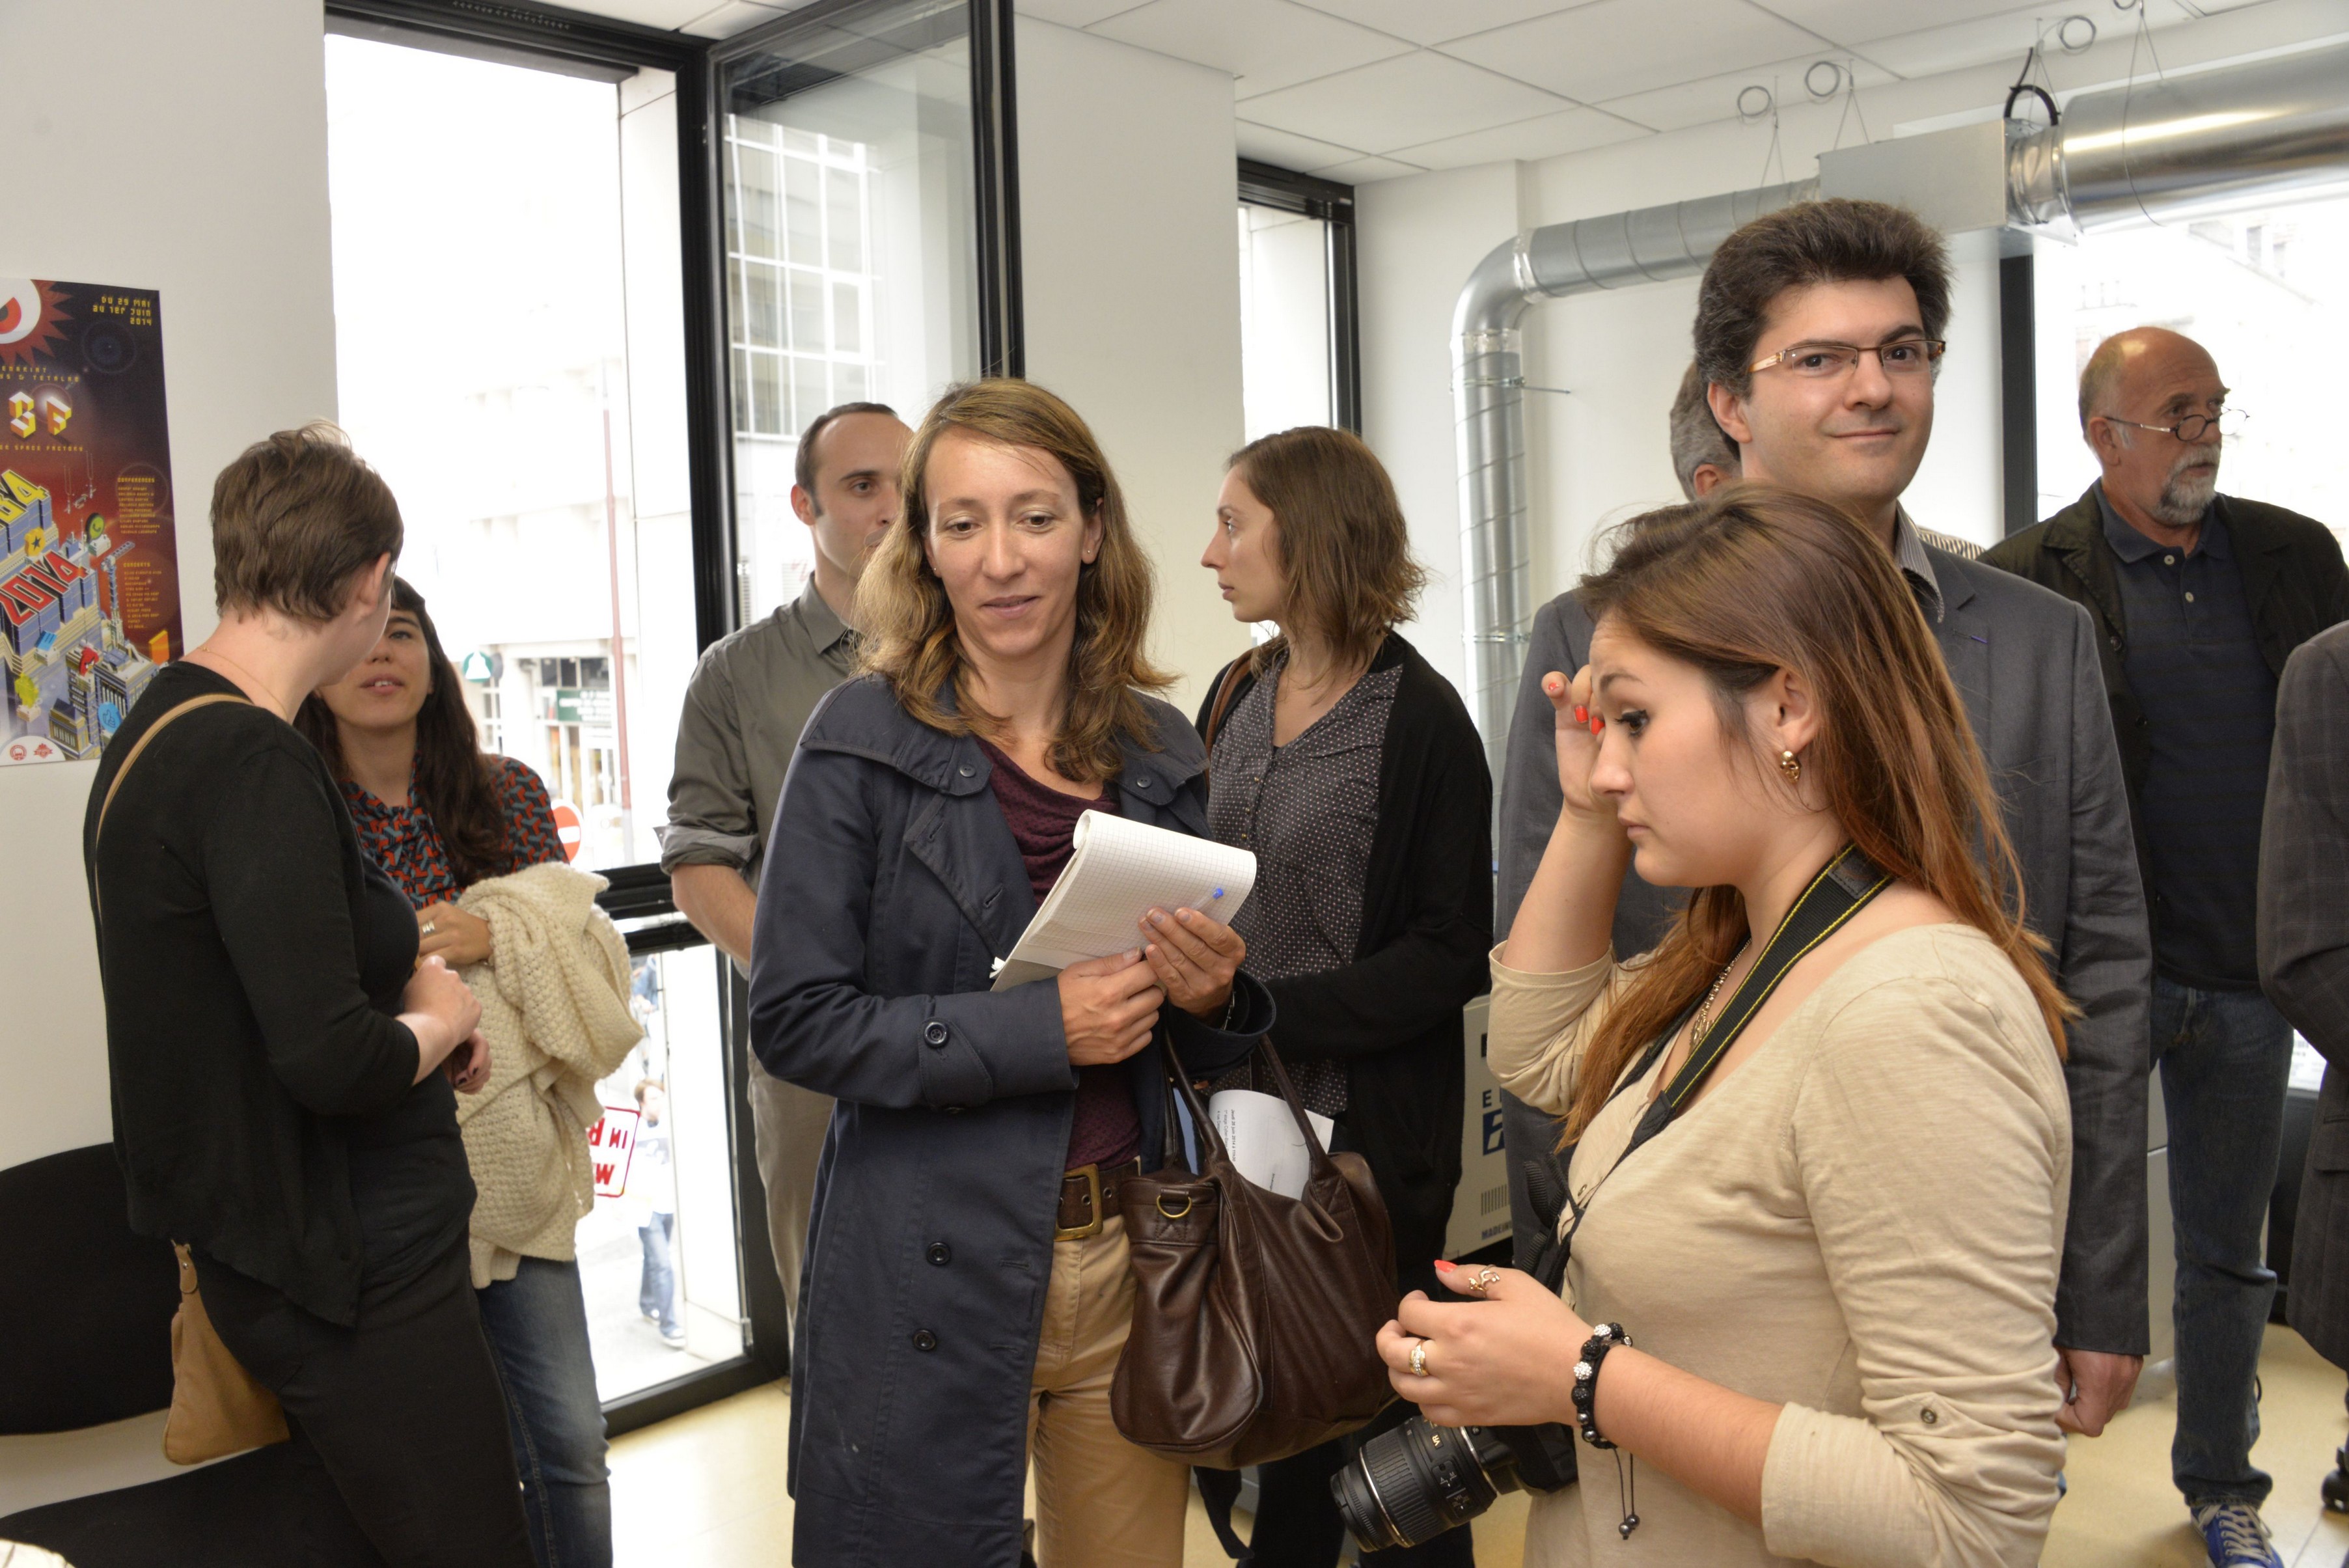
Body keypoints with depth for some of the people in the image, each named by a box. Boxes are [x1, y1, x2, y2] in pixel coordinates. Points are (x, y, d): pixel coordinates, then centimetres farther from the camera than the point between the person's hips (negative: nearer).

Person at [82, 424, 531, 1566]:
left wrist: (397, 989, 4)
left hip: (280, 1249, 10)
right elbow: (330, 1061, -28)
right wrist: (436, 1021, -8)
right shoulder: (254, 765, -22)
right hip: (351, 1273, -10)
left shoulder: (161, 728, 9)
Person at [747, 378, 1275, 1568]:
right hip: (934, 1277, -4)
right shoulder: (864, 741, -8)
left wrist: (1211, 997, -9)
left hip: (1130, 1253, 4)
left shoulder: (1159, 751, 5)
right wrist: (1040, 1027, -19)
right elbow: (795, 1021, -12)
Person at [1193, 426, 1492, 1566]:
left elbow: (1451, 955, -13)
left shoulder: (1421, 719, -11)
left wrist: (1268, 1009, -20)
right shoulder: (1236, 699, 8)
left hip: (1365, 1123, -5)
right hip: (1241, 1108, 6)